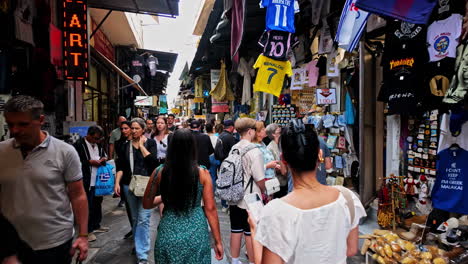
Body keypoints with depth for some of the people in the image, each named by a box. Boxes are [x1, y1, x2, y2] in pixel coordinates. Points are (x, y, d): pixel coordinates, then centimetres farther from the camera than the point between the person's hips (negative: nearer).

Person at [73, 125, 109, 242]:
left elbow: (104, 156, 21)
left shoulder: (98, 144, 11)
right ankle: (87, 230, 15)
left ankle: (96, 225, 33)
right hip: (87, 182, -7)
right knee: (88, 206, 1)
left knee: (98, 204, 18)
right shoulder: (79, 145, -12)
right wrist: (90, 162, -18)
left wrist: (103, 159, 0)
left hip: (98, 180, 7)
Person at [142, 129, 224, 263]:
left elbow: (147, 204, 5)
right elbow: (210, 209, -7)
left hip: (168, 234, 1)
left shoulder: (159, 173, -7)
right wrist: (218, 241, 2)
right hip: (196, 235, -1)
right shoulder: (202, 173, -11)